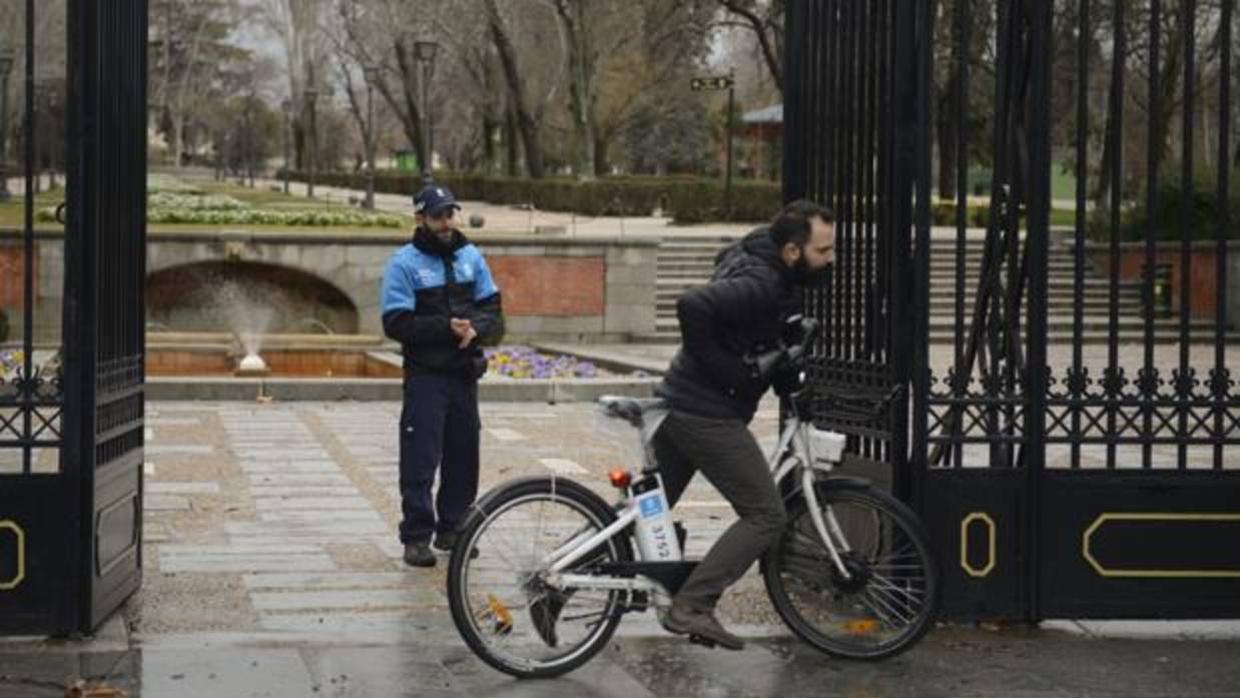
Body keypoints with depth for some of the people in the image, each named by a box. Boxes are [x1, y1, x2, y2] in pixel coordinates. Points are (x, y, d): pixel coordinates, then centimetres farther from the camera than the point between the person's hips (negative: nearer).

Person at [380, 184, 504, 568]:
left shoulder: (471, 256, 9)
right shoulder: (404, 263, -6)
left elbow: (493, 310, 8)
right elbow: (396, 324, -12)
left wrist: (475, 327, -13)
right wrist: (445, 327, -21)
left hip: (465, 374, 5)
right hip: (425, 375, -5)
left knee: (463, 456, 10)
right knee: (421, 458, -7)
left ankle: (452, 528, 21)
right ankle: (417, 536, -2)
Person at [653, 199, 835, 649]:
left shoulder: (748, 259, 8)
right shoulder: (760, 286, -23)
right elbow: (692, 306, -36)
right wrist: (724, 370, -23)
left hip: (677, 405, 10)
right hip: (709, 417, -10)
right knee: (766, 516, -5)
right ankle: (691, 607, -9)